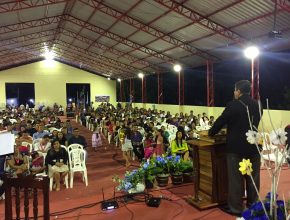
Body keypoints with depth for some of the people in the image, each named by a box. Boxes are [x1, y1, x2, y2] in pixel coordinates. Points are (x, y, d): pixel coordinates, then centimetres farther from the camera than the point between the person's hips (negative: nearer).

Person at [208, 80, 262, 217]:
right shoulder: (257, 105, 3)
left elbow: (220, 121, -7)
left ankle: (236, 208, 14)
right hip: (254, 146, 6)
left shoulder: (233, 105, -13)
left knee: (236, 179, 4)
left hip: (236, 147, -5)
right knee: (253, 177, 16)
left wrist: (210, 133, 10)